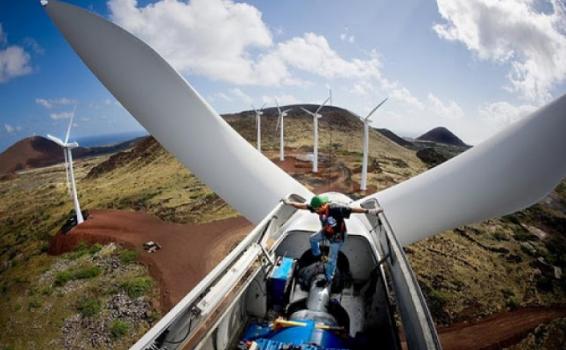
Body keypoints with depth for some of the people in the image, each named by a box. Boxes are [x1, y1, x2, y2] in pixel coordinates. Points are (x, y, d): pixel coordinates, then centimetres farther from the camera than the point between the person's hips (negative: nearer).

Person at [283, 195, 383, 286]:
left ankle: (329, 279, 26)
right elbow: (304, 206, -12)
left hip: (337, 236, -6)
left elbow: (352, 209, -40)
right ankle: (317, 256, 51)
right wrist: (290, 203, -8)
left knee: (332, 259, 4)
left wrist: (368, 211, -45)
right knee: (313, 239, 24)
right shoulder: (318, 207, -21)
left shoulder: (336, 209, -39)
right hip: (326, 232, 6)